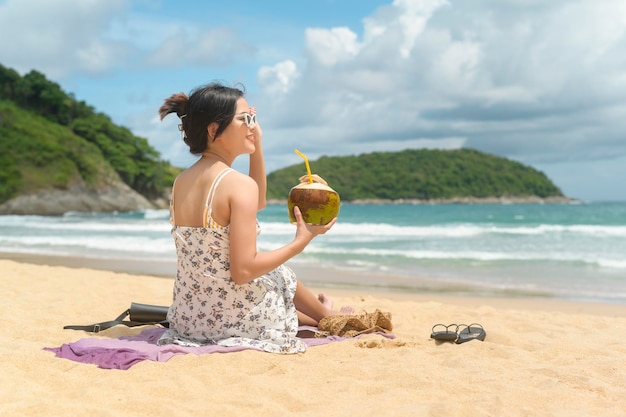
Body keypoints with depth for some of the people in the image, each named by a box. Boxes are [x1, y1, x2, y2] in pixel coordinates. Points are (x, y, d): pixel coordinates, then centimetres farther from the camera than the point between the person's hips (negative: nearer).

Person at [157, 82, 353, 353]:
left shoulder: (181, 182, 3)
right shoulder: (239, 184, -20)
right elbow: (243, 271, -23)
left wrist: (257, 147, 13)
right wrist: (300, 243, -12)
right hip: (233, 320, -6)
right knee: (281, 276, 26)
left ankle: (313, 317, 58)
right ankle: (329, 316, 53)